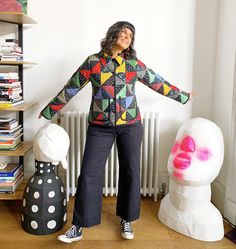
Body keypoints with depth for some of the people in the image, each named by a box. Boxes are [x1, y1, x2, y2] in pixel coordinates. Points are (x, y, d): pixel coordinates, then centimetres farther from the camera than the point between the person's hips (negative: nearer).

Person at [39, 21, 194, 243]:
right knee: (89, 174, -2)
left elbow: (159, 84, 14)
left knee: (130, 172, 7)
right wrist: (48, 112, 6)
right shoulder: (93, 62, 0)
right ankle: (78, 227, 10)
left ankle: (126, 220, 26)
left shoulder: (134, 64, 4)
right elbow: (71, 88, 3)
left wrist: (183, 96, 20)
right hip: (99, 127, -1)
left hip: (130, 125, 2)